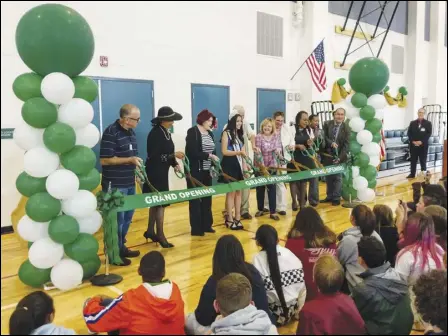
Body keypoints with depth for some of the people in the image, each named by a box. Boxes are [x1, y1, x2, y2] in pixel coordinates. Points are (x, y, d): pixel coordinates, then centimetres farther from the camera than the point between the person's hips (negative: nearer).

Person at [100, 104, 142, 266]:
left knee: (127, 217, 17)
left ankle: (121, 248, 31)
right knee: (117, 219, 1)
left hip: (129, 183, 9)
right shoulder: (110, 133, -17)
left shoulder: (131, 132, 9)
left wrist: (136, 167, 12)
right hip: (115, 185, -8)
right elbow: (104, 160, -21)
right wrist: (130, 160, -23)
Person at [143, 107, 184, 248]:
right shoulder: (155, 133, -19)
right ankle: (160, 236, 5)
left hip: (162, 173, 9)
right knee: (160, 203, -4)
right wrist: (174, 155, -23)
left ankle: (150, 231, 29)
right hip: (155, 173, -9)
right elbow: (154, 156, -22)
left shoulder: (166, 132, 8)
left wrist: (175, 164, -4)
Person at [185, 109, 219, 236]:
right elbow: (192, 152, -19)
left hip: (206, 171, 7)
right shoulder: (192, 132, -10)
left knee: (207, 198, 12)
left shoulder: (209, 133, 12)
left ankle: (206, 225, 23)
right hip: (195, 171, -7)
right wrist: (209, 156, -19)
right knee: (196, 199, 0)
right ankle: (196, 228, 7)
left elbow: (213, 151, 13)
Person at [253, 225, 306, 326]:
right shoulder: (288, 253, -3)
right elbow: (301, 282, 0)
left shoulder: (258, 259, -15)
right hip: (292, 308, 4)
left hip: (274, 312, -4)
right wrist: (298, 309, 12)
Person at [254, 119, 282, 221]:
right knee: (260, 188, 9)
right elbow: (258, 153, -13)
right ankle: (260, 210, 24)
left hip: (272, 166, 2)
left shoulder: (276, 136, 4)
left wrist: (278, 150, -25)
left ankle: (273, 212, 6)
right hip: (260, 166, -2)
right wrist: (263, 166, -18)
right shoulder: (258, 137, -8)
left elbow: (278, 147, -1)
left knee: (272, 188, 0)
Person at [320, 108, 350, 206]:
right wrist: (331, 143, -23)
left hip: (338, 156, -3)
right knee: (328, 177, 12)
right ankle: (329, 196, 25)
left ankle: (336, 198, 14)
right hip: (327, 155, 3)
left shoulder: (346, 128, -7)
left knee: (337, 177, 5)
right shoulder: (327, 124, 0)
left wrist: (340, 157, -18)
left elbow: (346, 144, -10)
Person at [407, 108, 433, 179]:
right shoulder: (412, 123, 10)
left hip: (423, 145, -2)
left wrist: (421, 142, -16)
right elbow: (409, 133, 4)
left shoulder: (428, 123, 3)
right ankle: (412, 174, 13)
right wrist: (413, 141, -11)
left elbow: (429, 134, -5)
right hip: (413, 145, 2)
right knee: (413, 160, 7)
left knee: (423, 160, 3)